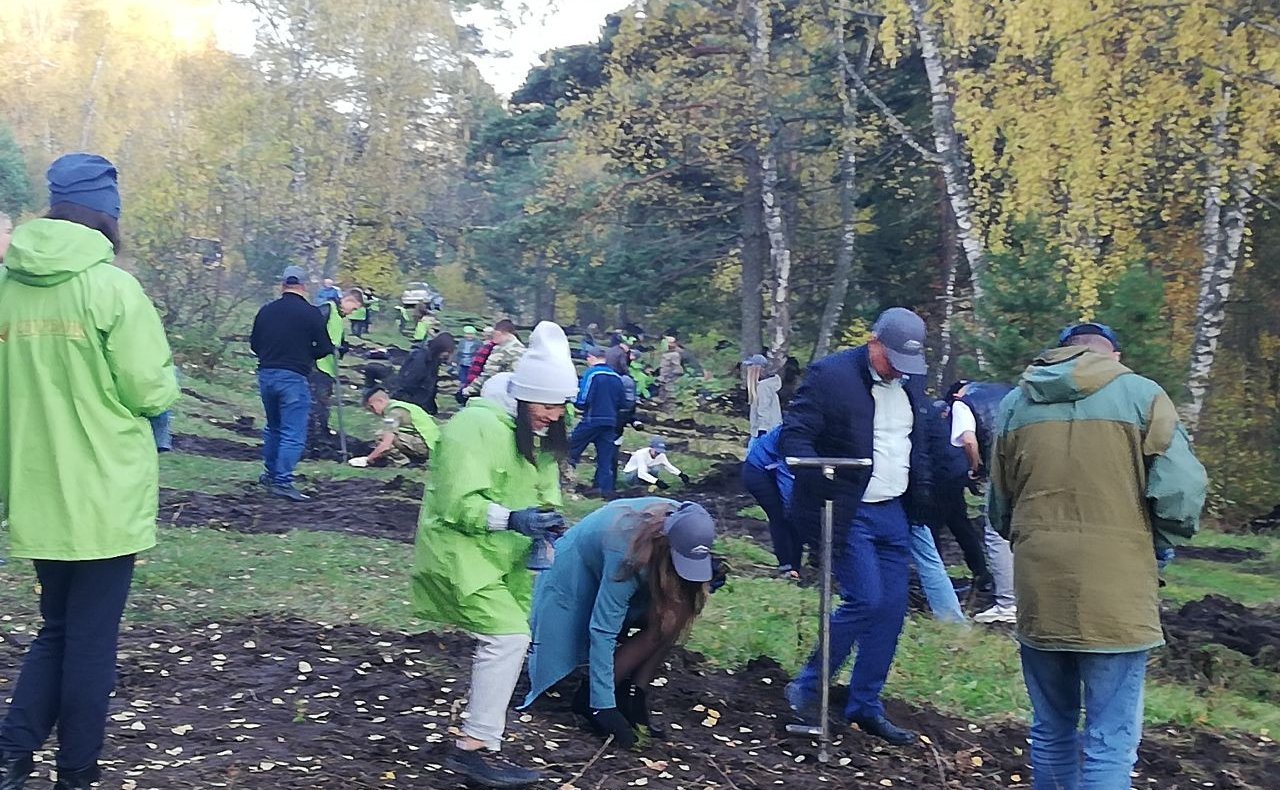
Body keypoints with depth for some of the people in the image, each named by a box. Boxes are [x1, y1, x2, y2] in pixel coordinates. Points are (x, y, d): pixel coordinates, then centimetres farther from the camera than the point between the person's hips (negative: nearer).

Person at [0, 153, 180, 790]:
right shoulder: (111, 286, -13)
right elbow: (152, 392, -11)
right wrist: (167, 373, 8)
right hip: (104, 498, -5)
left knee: (56, 629, 21)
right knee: (91, 641, 8)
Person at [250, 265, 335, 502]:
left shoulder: (266, 311, 4)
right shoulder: (311, 314, -8)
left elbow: (254, 344, 11)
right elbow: (325, 349, -6)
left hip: (266, 374, 6)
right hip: (294, 378, -6)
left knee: (273, 427, 22)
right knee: (293, 433, -3)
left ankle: (270, 473, 31)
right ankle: (283, 480, -8)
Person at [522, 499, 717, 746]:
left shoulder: (682, 524, -24)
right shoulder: (626, 555, -41)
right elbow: (602, 630, -37)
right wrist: (602, 705, -37)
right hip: (575, 574, -5)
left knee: (674, 616, -19)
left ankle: (634, 693, -11)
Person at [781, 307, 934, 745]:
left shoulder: (911, 382, 9)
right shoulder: (831, 374, -12)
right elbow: (795, 434, -14)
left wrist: (922, 497, 10)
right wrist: (822, 485, -26)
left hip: (893, 512, 7)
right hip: (849, 512, -7)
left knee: (892, 609, 6)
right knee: (865, 600, -12)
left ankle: (865, 707, 19)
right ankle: (806, 687, 7)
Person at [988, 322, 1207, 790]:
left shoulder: (1015, 404, 10)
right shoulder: (1143, 396, -1)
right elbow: (1181, 501, -9)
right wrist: (1151, 532, 11)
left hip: (1039, 595, 4)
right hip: (1116, 596, -3)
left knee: (1051, 733, 17)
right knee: (1111, 744, 1)